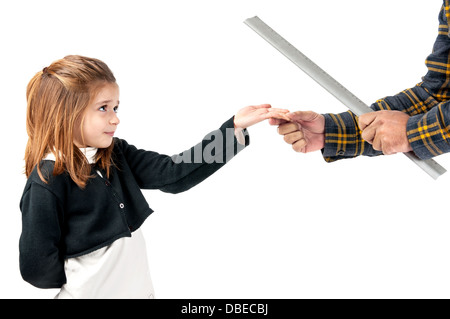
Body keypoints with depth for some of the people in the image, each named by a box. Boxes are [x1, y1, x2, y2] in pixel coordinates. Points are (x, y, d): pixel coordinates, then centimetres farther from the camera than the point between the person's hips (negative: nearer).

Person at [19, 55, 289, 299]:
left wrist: (235, 127, -11)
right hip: (91, 293, -6)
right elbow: (37, 269, -17)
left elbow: (172, 173, -7)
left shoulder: (116, 155, -1)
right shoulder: (47, 183, -20)